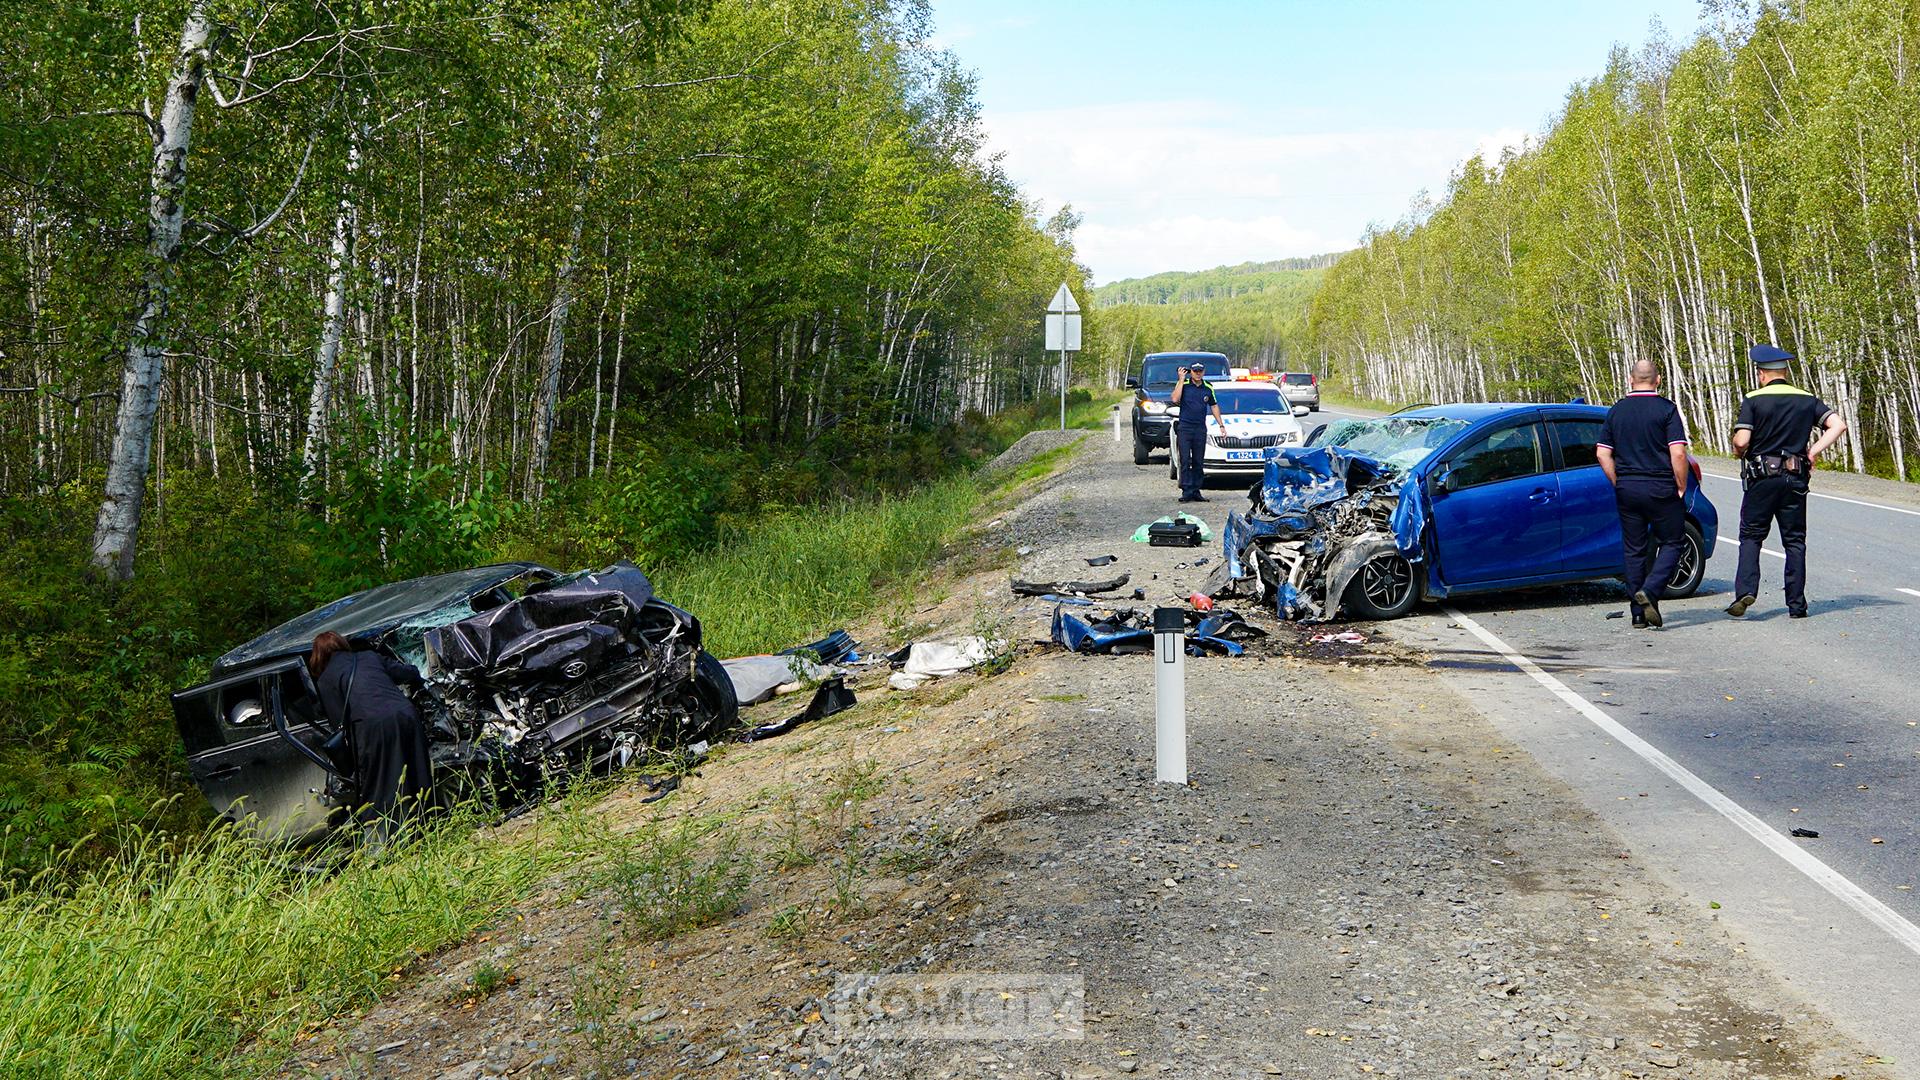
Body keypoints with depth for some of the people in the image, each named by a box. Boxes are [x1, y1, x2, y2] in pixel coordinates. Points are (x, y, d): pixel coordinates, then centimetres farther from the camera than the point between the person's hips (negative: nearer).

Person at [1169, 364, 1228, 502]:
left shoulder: (1208, 388, 10)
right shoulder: (1184, 385, 0)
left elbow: (1214, 406, 20)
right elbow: (1175, 399, -16)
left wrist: (1221, 425, 18)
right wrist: (1181, 379, -14)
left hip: (1200, 429, 3)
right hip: (1184, 427, -3)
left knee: (1199, 462, 5)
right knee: (1185, 461, -7)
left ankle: (1196, 492, 10)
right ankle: (1186, 491, -8)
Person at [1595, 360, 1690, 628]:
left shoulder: (1616, 411, 6)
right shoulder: (1667, 409, -7)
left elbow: (1602, 453, 4)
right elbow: (1678, 453, -14)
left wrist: (1619, 484, 10)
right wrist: (1681, 487, -3)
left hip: (1627, 489, 4)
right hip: (1661, 488, -4)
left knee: (1633, 550, 9)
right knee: (1671, 543, 8)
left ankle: (1639, 613, 10)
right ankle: (1650, 591, -13)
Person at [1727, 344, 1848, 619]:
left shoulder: (1753, 400, -6)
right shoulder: (1807, 400, 6)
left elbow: (1741, 441, -15)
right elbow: (1838, 425, -4)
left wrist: (1739, 452, 7)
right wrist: (1813, 452, 1)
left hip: (1762, 477, -3)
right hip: (1796, 478, 3)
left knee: (1751, 536, 6)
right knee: (1795, 541, 8)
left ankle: (1745, 590, -11)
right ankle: (1796, 604, 8)